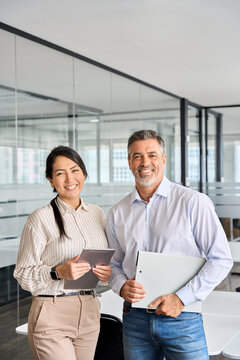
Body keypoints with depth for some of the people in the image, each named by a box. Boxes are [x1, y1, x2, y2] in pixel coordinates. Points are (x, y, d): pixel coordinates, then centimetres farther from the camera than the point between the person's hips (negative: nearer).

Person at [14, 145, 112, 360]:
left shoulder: (97, 213, 8)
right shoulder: (41, 218, -8)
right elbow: (23, 274, -8)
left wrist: (108, 272, -3)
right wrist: (59, 273, -22)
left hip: (89, 313, 5)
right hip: (52, 318, -5)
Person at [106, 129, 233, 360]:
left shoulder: (193, 202, -6)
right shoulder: (117, 213, 7)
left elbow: (221, 259, -8)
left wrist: (182, 297, -14)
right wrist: (122, 287, -5)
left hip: (182, 318, -3)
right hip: (135, 319, 3)